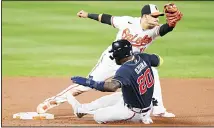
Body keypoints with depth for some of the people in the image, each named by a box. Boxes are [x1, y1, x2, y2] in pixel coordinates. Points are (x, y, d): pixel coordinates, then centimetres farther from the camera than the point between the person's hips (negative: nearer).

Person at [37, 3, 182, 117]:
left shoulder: (155, 30, -15)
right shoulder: (128, 22, -20)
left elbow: (166, 29, -36)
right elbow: (107, 18, -6)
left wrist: (172, 22, -57)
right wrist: (88, 15, 4)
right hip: (111, 60, -3)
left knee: (152, 72, -15)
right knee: (87, 84, -6)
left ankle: (158, 109, -4)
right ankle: (49, 103, 2)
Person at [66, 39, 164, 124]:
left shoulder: (125, 70, -34)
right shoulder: (142, 57, -10)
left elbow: (113, 87, -51)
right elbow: (158, 60, 10)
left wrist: (89, 82, -51)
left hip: (133, 111, -8)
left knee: (98, 117, 4)